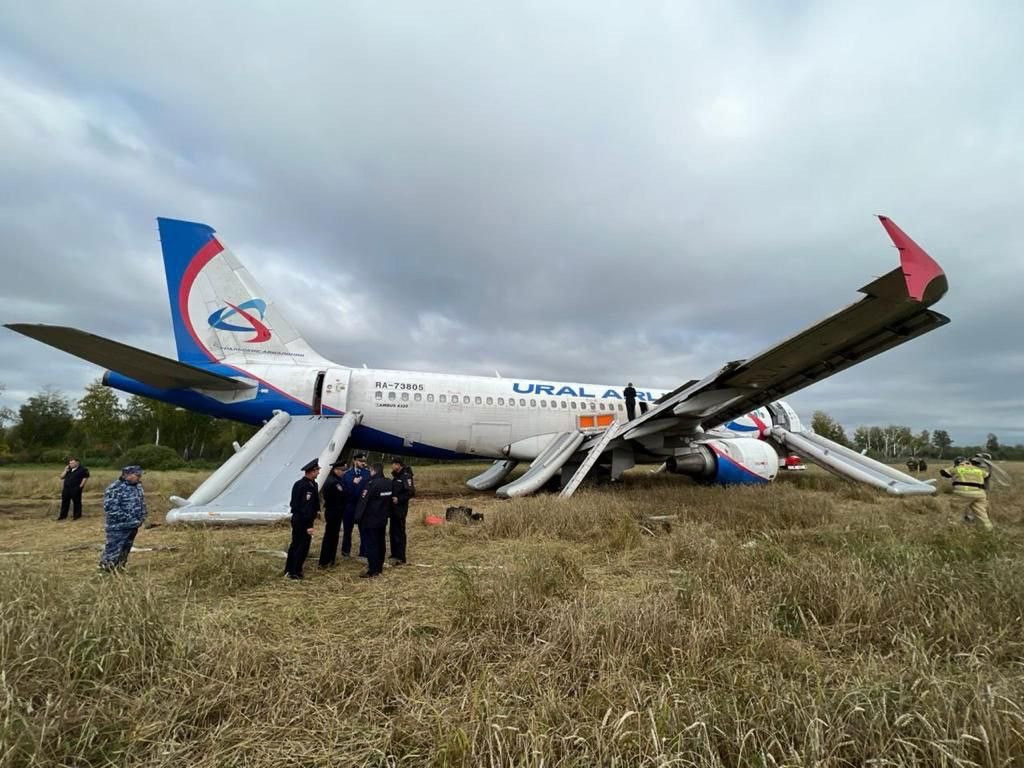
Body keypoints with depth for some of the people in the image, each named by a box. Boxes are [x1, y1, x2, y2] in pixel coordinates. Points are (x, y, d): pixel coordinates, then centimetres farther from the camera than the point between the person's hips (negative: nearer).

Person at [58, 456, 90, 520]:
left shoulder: (82, 469, -4)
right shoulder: (68, 469, 16)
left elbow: (85, 477, -6)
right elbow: (61, 477, 13)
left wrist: (81, 485, -12)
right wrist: (65, 471, -1)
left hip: (76, 489, -6)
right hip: (66, 488, 6)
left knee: (76, 502, 0)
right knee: (64, 502, 10)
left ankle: (77, 515, 8)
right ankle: (63, 515, 19)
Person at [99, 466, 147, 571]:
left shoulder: (137, 486, 7)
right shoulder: (115, 488, -19)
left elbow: (142, 502, 18)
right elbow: (111, 508, -24)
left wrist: (141, 518, 7)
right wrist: (128, 519, -22)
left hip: (133, 526, 8)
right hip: (118, 527, -8)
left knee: (125, 550, 19)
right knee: (113, 550, 0)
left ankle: (119, 568, 32)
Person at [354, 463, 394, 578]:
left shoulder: (372, 484, -21)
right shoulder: (390, 483, 4)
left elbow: (363, 501, -19)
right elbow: (391, 500, 13)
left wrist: (358, 517, -11)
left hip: (370, 520, -8)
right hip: (382, 519, 8)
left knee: (371, 544, -2)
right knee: (380, 543, 16)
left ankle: (372, 571, 2)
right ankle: (379, 567, 26)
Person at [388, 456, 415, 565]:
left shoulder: (406, 476, -14)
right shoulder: (395, 476, 14)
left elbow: (411, 492, -21)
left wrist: (398, 499, -23)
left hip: (400, 508, -9)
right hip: (393, 507, 9)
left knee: (399, 532, -6)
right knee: (392, 531, 16)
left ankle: (401, 558, 0)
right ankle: (394, 554, 28)